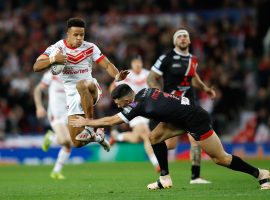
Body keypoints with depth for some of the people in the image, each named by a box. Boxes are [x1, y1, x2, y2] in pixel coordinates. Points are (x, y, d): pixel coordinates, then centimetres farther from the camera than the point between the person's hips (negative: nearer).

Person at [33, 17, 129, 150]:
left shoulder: (90, 48, -1)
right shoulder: (57, 48, -4)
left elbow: (107, 65, -1)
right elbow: (36, 67, -11)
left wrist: (117, 76, -23)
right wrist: (53, 60, -31)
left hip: (91, 89, -2)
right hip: (73, 96, 2)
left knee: (81, 85, -41)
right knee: (77, 143, -2)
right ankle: (96, 135, 33)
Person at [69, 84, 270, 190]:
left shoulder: (138, 106, -20)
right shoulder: (144, 91, 0)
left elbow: (111, 121, -11)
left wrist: (86, 122, 0)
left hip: (197, 121, -9)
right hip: (184, 116, 9)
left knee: (220, 158, -1)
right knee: (155, 137, 4)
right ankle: (165, 178, 11)